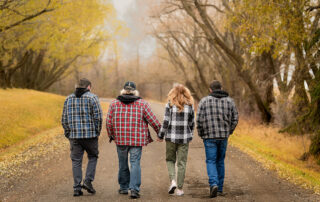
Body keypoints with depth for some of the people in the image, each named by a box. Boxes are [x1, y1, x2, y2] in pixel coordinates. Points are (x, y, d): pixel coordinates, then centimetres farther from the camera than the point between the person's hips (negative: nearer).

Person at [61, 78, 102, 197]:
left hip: (74, 135, 3)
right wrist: (97, 132, 3)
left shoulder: (69, 99, 10)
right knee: (93, 157, 15)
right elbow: (98, 117, -8)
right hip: (90, 135, -3)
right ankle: (88, 181, 1)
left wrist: (68, 134, 14)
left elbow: (64, 119, 8)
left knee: (76, 161, 6)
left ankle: (77, 188, 2)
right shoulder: (92, 97, -3)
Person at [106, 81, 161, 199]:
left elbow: (109, 122, 4)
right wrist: (160, 133, 12)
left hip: (120, 139, 2)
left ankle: (124, 187, 25)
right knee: (135, 164, -1)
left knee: (123, 164, 15)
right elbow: (153, 121, 0)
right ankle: (134, 189, -11)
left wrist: (111, 136, 17)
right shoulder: (142, 104, -1)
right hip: (137, 140, -2)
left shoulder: (114, 104, 4)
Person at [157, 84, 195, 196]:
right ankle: (180, 189, 7)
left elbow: (166, 122, -8)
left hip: (171, 137, -1)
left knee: (170, 160, 16)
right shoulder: (189, 105, 1)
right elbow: (192, 123, 7)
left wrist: (160, 135, 2)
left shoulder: (170, 104, -5)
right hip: (184, 138, 1)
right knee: (181, 163, 7)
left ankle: (172, 181, -4)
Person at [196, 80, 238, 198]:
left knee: (211, 162, 2)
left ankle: (214, 184, -21)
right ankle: (220, 189, 17)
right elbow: (234, 119, 4)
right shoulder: (229, 101, 5)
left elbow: (199, 120, -7)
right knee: (220, 161, 15)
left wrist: (201, 134, 7)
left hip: (209, 136, -3)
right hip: (223, 136, 3)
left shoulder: (204, 101, -2)